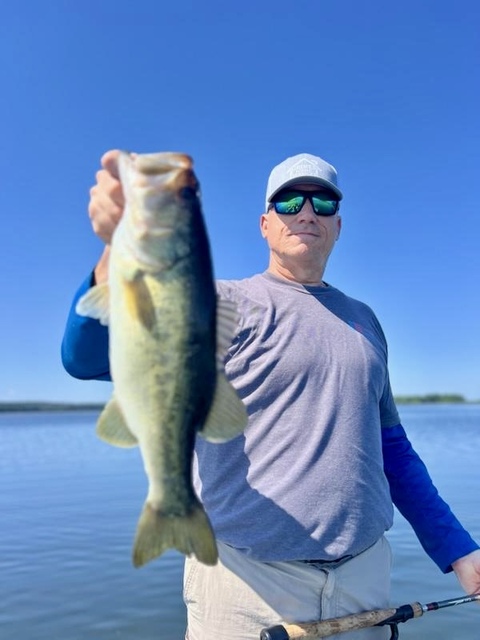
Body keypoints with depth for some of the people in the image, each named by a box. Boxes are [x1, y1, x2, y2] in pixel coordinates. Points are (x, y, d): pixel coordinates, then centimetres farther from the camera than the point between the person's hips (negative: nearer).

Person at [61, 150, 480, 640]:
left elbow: (391, 447, 16)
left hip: (364, 579, 5)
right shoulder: (223, 304, -6)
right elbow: (87, 357, -21)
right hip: (247, 584, -4)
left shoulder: (363, 319, 11)